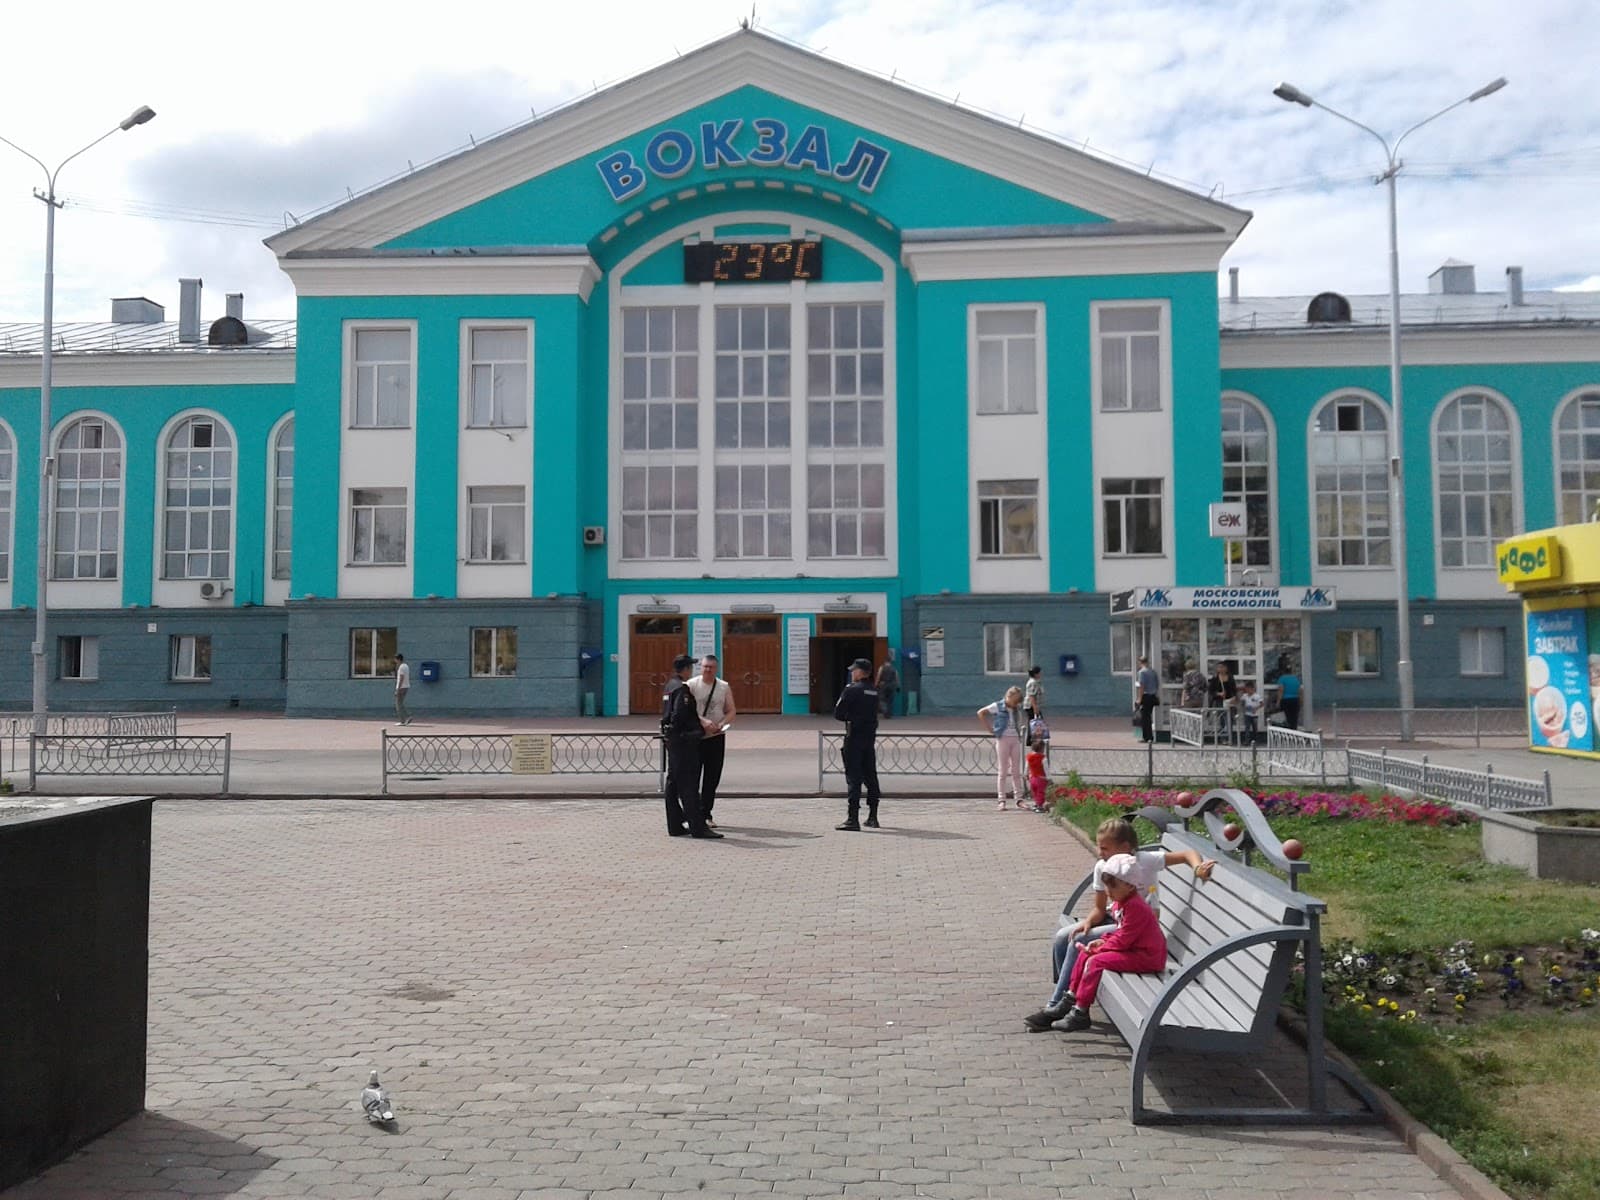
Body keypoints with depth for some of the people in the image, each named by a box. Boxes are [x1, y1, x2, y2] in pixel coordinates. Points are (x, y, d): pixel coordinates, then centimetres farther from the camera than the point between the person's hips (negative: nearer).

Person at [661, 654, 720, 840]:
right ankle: (697, 827, -7)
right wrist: (700, 730, -11)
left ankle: (675, 826, 16)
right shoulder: (682, 689, -16)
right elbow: (679, 716, -24)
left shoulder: (670, 686, 14)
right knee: (688, 785, -8)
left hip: (672, 740, 10)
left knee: (673, 783, 11)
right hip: (684, 741, -10)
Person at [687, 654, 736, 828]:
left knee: (712, 778, 6)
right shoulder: (691, 685, -4)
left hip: (716, 737, 3)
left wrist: (721, 724, -13)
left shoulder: (724, 687, 6)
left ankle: (706, 814, 15)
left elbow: (732, 711, 6)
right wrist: (702, 721, -24)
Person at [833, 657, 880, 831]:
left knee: (853, 777, -7)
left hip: (854, 737, -7)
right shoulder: (874, 691, 10)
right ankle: (872, 817, 21)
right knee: (870, 776, 14)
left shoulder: (851, 690, -12)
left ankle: (852, 818, -11)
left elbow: (838, 713, -10)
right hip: (870, 736, 7)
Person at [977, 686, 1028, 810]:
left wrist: (1019, 730, 9)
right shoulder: (998, 706, -6)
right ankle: (1001, 800, 1)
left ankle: (1019, 799, 9)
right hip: (1003, 739, -4)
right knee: (1002, 771, -1)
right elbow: (980, 713, -2)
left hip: (1016, 739, 4)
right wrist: (989, 728, -4)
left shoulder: (1018, 708, 8)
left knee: (1016, 771, 6)